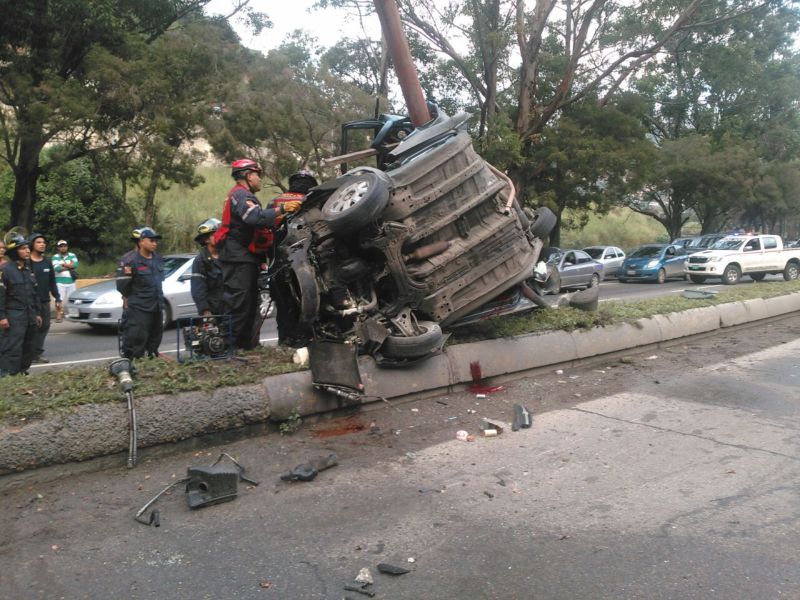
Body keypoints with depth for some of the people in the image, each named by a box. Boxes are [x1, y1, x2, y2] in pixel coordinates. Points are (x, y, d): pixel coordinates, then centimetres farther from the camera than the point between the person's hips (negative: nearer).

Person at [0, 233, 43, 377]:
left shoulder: (28, 269, 14)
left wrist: (37, 313, 17)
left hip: (30, 315, 7)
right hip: (14, 316, -7)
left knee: (28, 347, 14)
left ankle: (23, 371, 25)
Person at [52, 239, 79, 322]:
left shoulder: (72, 255, 11)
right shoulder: (55, 257, 2)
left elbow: (75, 264, -7)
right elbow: (57, 268, -13)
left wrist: (64, 264, -9)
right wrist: (70, 266, -6)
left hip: (71, 282, 3)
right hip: (60, 282, -3)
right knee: (59, 299, -7)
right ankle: (58, 316, -5)